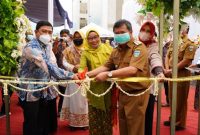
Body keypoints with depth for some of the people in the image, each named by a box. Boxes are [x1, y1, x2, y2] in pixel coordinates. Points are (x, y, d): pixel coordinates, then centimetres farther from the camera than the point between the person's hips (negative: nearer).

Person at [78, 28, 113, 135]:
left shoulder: (108, 49, 4)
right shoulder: (85, 53, -2)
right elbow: (81, 67, -15)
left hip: (109, 88, 2)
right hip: (94, 90, -1)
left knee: (108, 117, 14)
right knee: (94, 119, 6)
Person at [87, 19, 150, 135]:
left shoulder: (139, 47, -16)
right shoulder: (116, 51, 10)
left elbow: (132, 70, -30)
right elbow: (106, 67, 8)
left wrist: (108, 74, -37)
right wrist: (87, 74, -7)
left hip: (137, 93, -7)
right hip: (123, 93, 8)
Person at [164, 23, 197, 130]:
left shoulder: (189, 44, -10)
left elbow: (186, 61, -18)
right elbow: (167, 56, 13)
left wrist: (172, 70, -17)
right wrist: (167, 69, -4)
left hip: (182, 74, -7)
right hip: (171, 74, 7)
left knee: (180, 100, 2)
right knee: (172, 98, 15)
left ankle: (180, 123, 14)